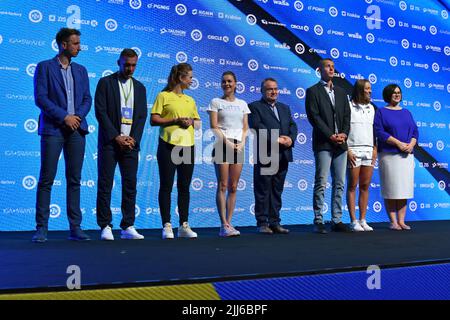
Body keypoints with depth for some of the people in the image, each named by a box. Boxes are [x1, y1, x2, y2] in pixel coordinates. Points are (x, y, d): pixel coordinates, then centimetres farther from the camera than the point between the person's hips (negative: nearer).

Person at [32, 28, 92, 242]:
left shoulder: (81, 70, 17)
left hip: (76, 129, 4)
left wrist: (78, 116, -7)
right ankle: (41, 228, 2)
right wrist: (64, 117, -12)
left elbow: (87, 98, 12)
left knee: (74, 180, 4)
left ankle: (75, 227, 8)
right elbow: (40, 98, -6)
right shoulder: (44, 67, 3)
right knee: (46, 179, -4)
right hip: (53, 129, -4)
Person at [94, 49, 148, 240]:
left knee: (130, 185, 2)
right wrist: (116, 137, -11)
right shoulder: (105, 82, 3)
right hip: (109, 142, -3)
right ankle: (105, 227, 3)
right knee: (105, 184, -3)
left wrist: (133, 138, -5)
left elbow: (142, 116, 10)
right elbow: (100, 112, -5)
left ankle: (128, 227, 8)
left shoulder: (139, 87, 15)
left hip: (131, 143, 4)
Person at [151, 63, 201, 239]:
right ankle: (167, 226, 4)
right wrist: (175, 120, -14)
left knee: (184, 187, 6)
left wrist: (191, 122, -1)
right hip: (168, 145, -5)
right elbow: (153, 119, -5)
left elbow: (198, 122, 21)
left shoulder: (190, 100, 18)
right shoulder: (164, 96, 1)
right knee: (166, 186, -1)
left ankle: (184, 225, 12)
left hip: (187, 145, 5)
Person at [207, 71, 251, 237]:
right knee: (222, 186, -7)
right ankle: (224, 225, -8)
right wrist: (228, 142, -12)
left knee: (233, 187, 2)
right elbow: (214, 126, -2)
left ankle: (228, 223, 6)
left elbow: (245, 128, 13)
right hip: (222, 144, -4)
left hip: (238, 146, 4)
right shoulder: (216, 102, 6)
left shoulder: (242, 104, 17)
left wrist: (242, 143, -4)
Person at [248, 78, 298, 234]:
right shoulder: (254, 107, 3)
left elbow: (292, 126, 14)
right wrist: (276, 139, -16)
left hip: (283, 156, 6)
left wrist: (290, 139, -7)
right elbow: (257, 126, -11)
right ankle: (262, 223, 4)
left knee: (277, 191, 9)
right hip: (265, 155, -6)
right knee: (263, 191, -2)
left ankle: (275, 222, 15)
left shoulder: (285, 108, 23)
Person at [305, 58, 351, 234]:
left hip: (341, 144, 6)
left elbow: (347, 115, 14)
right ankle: (318, 221, -1)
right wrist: (330, 136, -13)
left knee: (339, 184, 6)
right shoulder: (313, 91, 2)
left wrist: (344, 134, -4)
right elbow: (314, 117, -8)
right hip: (323, 143, -6)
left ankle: (337, 220, 12)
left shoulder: (341, 92, 19)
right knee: (321, 183, -6)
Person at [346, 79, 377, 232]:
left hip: (368, 151, 5)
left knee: (365, 186, 6)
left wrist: (375, 148, 8)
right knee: (352, 186, 0)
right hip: (353, 150, -5)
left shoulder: (371, 108, 16)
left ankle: (362, 220, 12)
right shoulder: (349, 106, -2)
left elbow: (374, 130, 18)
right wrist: (347, 150, -12)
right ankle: (353, 221, 4)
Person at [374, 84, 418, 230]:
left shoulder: (407, 113, 18)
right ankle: (393, 222, 2)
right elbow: (380, 132, -9)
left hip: (407, 155, 5)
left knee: (404, 189, 2)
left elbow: (415, 131, 12)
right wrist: (399, 143, -16)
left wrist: (411, 144, -8)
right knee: (390, 190, -4)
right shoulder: (381, 112, 3)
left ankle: (401, 221, 8)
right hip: (389, 155, -4)